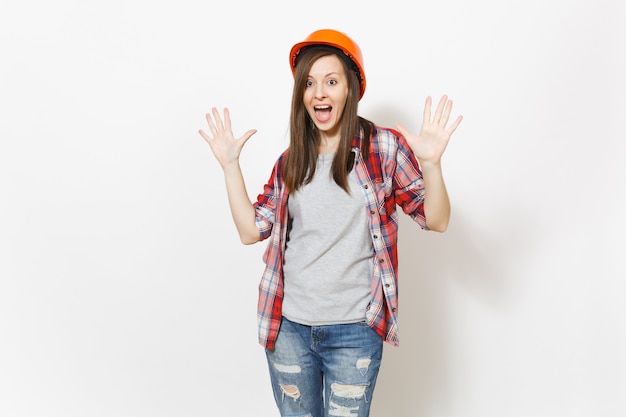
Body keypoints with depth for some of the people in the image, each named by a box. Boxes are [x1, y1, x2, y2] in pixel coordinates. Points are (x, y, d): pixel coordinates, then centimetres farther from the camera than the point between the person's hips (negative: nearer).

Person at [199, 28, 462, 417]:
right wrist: (230, 164, -3)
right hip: (288, 326, 4)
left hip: (354, 330, -3)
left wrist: (430, 163, -23)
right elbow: (251, 230, 2)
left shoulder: (384, 146, -5)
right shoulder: (291, 160, 6)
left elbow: (436, 221, -6)